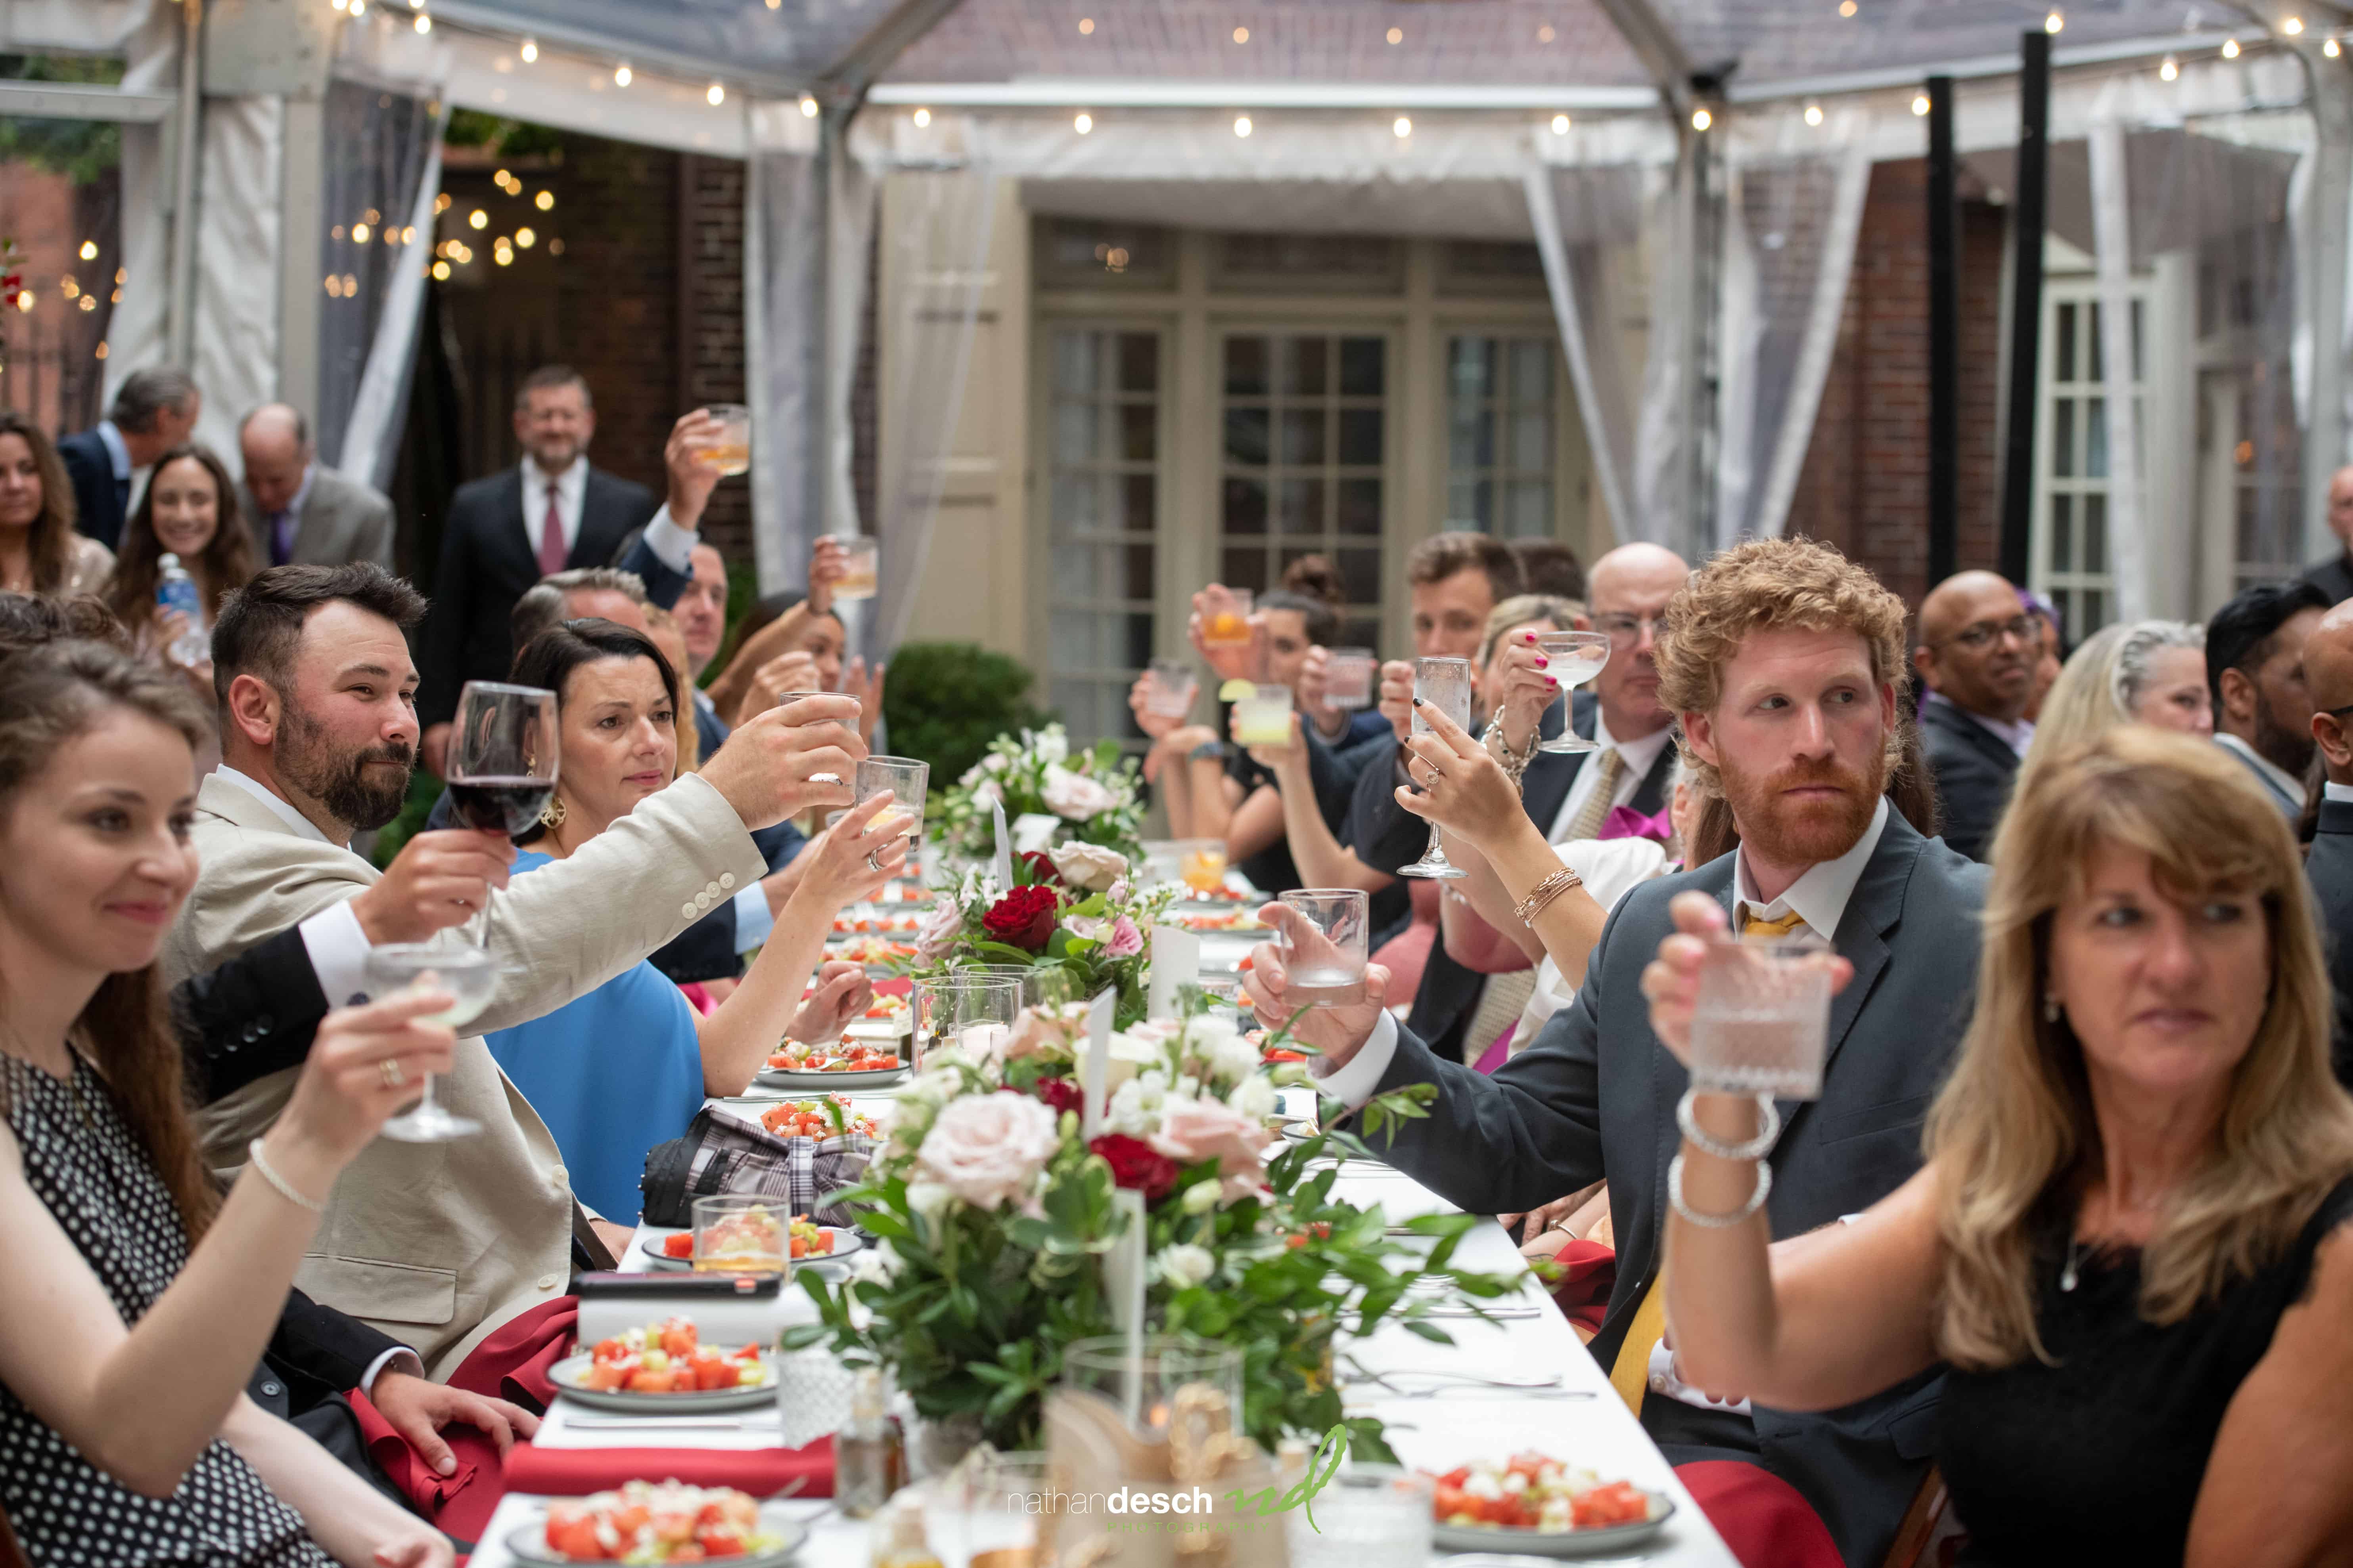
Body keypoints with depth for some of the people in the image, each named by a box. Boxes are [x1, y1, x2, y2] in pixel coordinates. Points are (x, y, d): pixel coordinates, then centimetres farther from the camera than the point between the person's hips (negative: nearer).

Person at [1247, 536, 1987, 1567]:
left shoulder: (1986, 940, -8)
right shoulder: (1651, 929, 12)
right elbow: (1511, 1157, 14)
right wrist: (1360, 1042, -5)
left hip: (1825, 1464, -6)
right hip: (1628, 1421, 6)